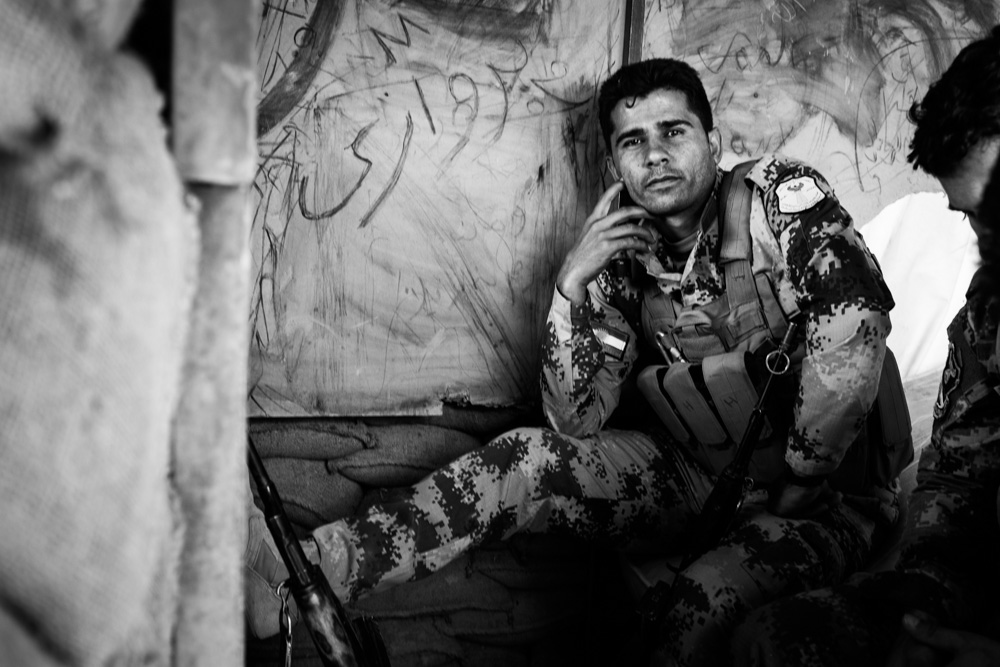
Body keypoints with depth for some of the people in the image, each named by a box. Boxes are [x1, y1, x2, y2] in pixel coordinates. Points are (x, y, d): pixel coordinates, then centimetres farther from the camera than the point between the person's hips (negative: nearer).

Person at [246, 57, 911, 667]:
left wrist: (800, 482, -23)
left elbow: (856, 319, -28)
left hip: (827, 494, -3)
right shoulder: (625, 262, -1)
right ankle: (304, 569, -25)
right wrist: (570, 286, -18)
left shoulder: (781, 193, -11)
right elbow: (576, 423, -7)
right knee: (528, 457, -17)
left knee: (711, 591, -34)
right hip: (694, 474, 3)